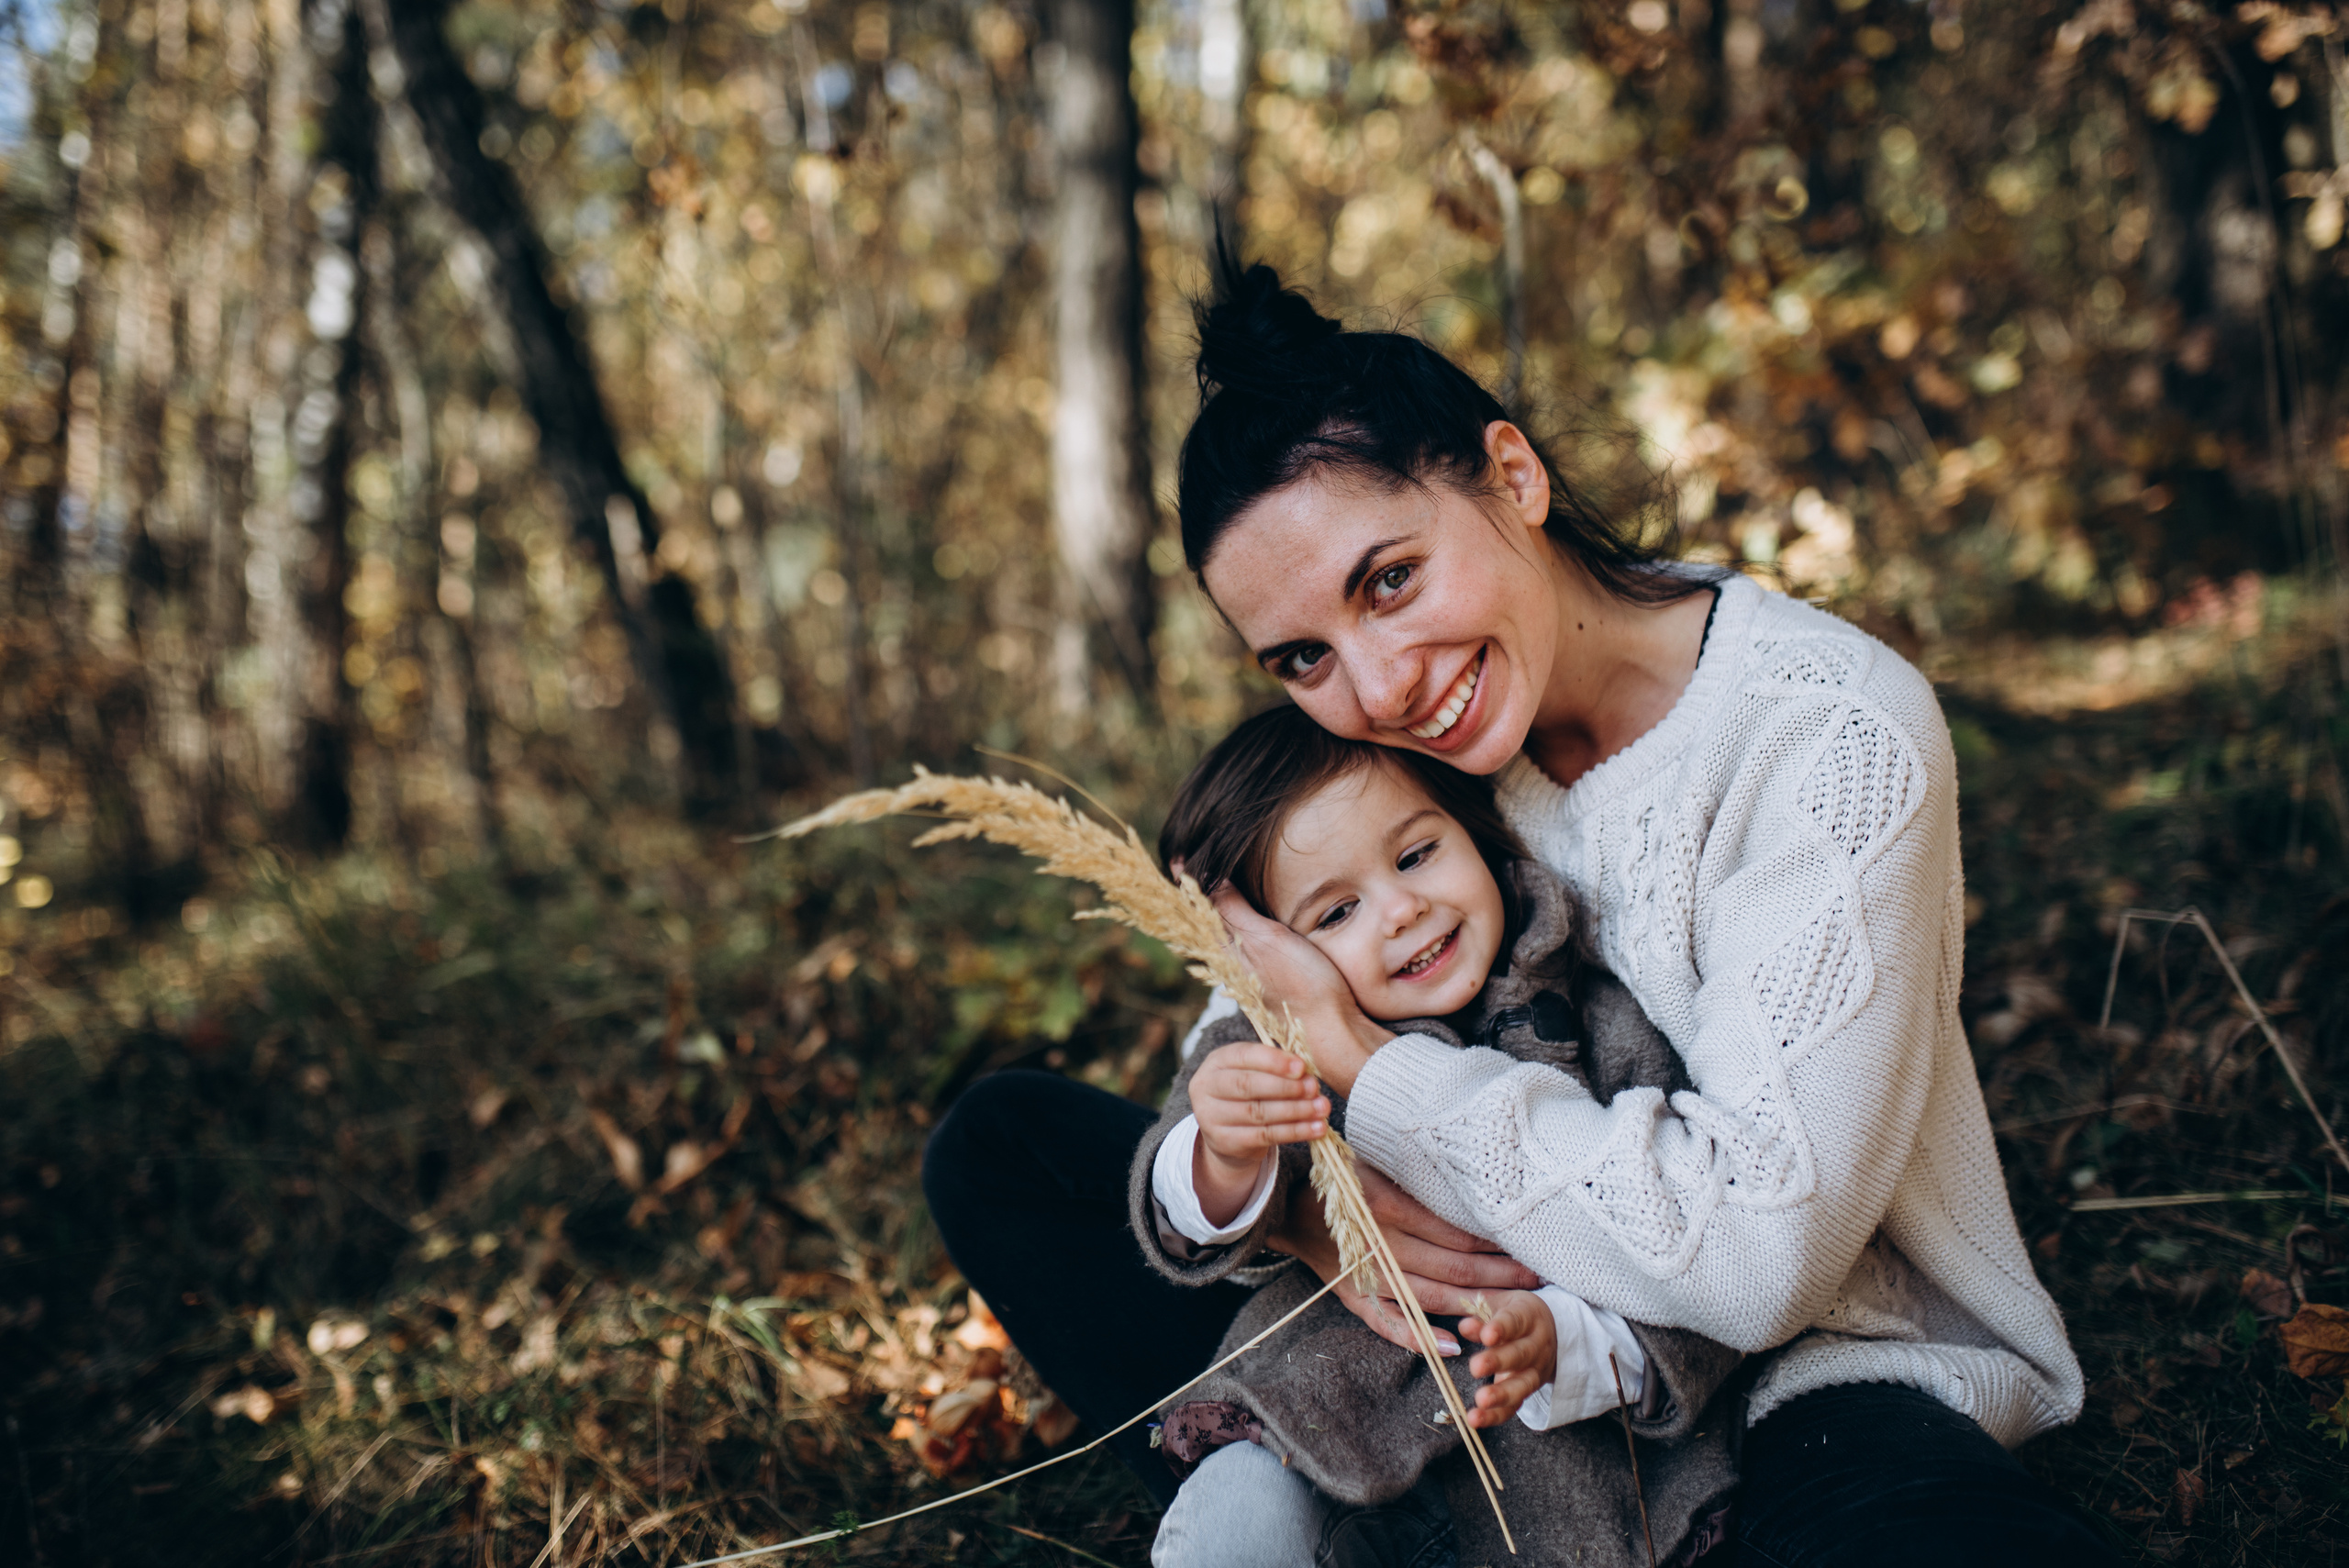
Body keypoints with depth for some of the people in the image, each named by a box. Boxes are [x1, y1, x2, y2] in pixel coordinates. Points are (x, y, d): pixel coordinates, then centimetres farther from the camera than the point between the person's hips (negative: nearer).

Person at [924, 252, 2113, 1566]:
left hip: (1808, 1366, -4)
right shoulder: (1373, 747, -3)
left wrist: (1356, 1056, -22)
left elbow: (1754, 1259, -28)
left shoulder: (1833, 732, -21)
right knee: (1002, 1147, -2)